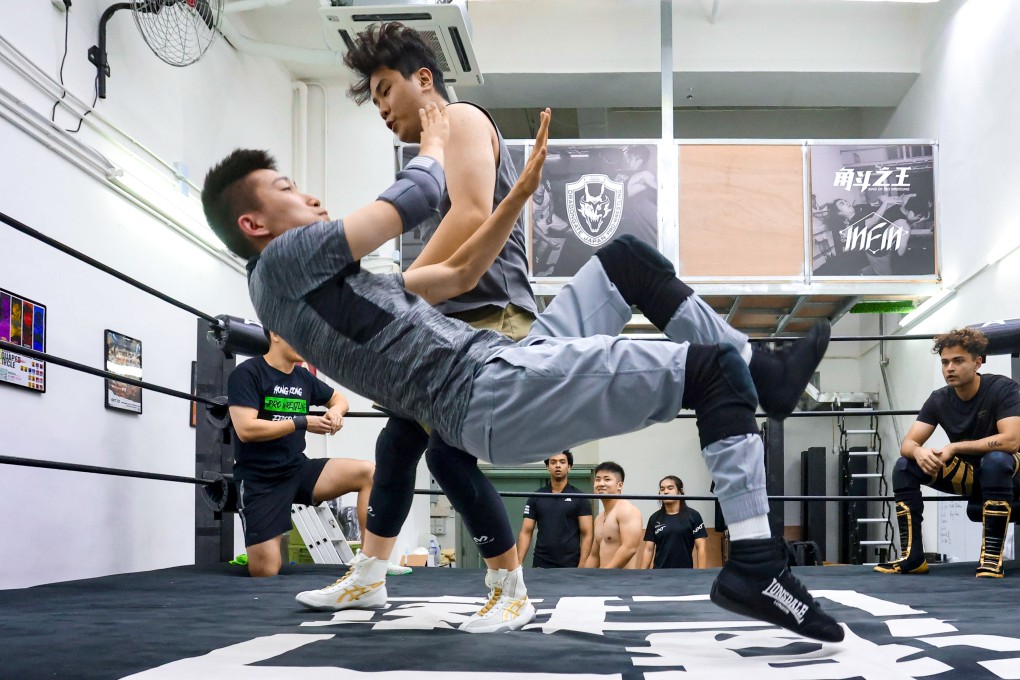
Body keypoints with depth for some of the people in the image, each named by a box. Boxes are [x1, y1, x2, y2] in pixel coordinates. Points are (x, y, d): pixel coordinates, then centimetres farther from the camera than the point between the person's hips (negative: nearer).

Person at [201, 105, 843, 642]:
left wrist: (525, 188, 20)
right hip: (493, 393, -10)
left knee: (628, 259, 16)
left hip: (511, 369, 10)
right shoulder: (283, 263, -4)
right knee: (713, 371, -14)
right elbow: (413, 201, -9)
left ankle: (763, 373, 18)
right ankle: (755, 567, -14)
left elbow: (459, 274, 28)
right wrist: (434, 148, 14)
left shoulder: (337, 281, 26)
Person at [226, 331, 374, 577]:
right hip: (259, 479, -6)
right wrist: (303, 423, -17)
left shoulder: (303, 377, 9)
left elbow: (340, 399, 26)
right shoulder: (247, 373, -10)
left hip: (298, 469, 6)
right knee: (265, 571, -12)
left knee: (368, 473, -15)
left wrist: (335, 412, 0)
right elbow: (245, 429, -21)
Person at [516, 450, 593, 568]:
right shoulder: (536, 497, 9)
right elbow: (526, 532, 6)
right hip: (541, 565, 2)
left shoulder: (579, 498, 3)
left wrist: (582, 567, -11)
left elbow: (586, 535, -1)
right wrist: (518, 564, -5)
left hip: (570, 566, -2)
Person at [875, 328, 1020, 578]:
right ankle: (912, 556, -14)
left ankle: (991, 557, -34)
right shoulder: (939, 399, -6)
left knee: (996, 460, -39)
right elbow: (907, 444, -10)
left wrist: (955, 447, -32)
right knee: (904, 467, -13)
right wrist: (919, 452, -36)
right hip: (967, 474, 5)